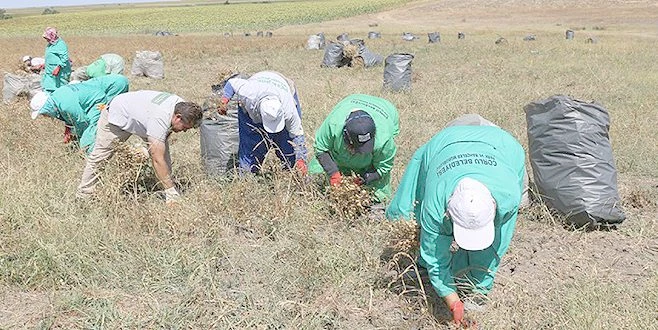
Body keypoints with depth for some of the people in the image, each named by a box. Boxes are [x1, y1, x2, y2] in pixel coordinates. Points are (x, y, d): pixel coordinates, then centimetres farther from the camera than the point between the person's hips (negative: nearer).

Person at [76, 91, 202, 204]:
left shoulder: (182, 105, -21)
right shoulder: (160, 120, -45)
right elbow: (158, 160, -42)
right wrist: (171, 191, -39)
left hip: (140, 114, 7)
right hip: (116, 115, -7)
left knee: (162, 149, -7)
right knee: (100, 155, 3)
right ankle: (84, 194, 19)